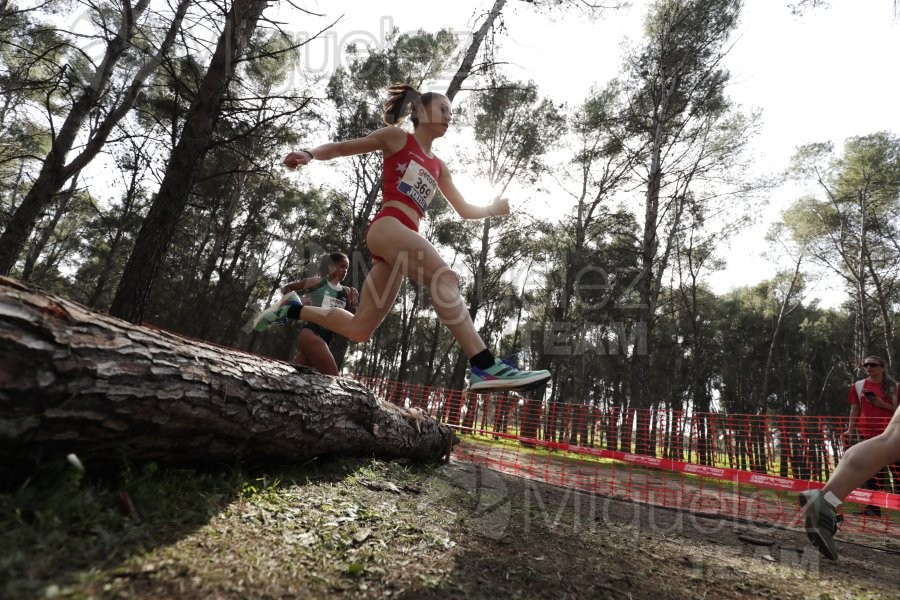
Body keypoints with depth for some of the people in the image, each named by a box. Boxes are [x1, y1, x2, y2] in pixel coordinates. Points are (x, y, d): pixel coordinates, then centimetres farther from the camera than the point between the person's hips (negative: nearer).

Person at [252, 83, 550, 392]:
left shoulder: (439, 167, 27)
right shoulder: (397, 137, 11)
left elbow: (464, 210, 30)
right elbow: (339, 147, 9)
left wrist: (493, 209, 16)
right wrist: (309, 154, -8)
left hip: (404, 241, 7)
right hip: (387, 227, -7)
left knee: (359, 330, 6)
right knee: (445, 278, -29)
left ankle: (292, 308, 26)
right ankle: (486, 367, -36)